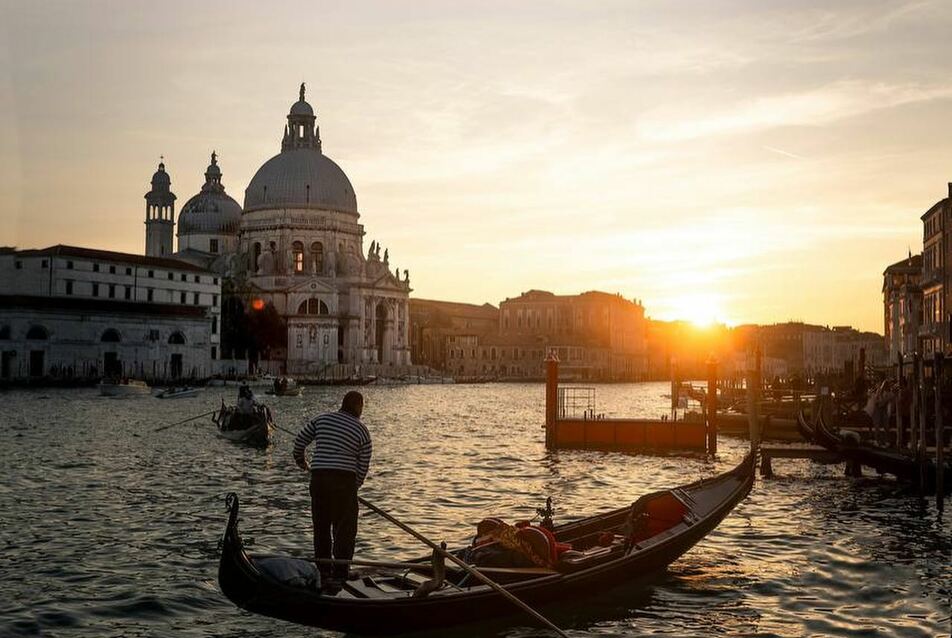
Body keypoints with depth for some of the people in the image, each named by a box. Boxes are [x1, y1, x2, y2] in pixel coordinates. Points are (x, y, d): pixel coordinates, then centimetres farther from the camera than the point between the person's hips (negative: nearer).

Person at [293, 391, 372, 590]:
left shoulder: (323, 419, 11)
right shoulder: (362, 431, 3)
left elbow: (300, 440, 16)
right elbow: (363, 465, 2)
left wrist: (300, 461, 33)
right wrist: (354, 487, 15)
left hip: (318, 477, 4)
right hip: (344, 479, -4)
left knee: (321, 527, 15)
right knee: (344, 530, 4)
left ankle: (323, 573, 22)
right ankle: (339, 575, 0)